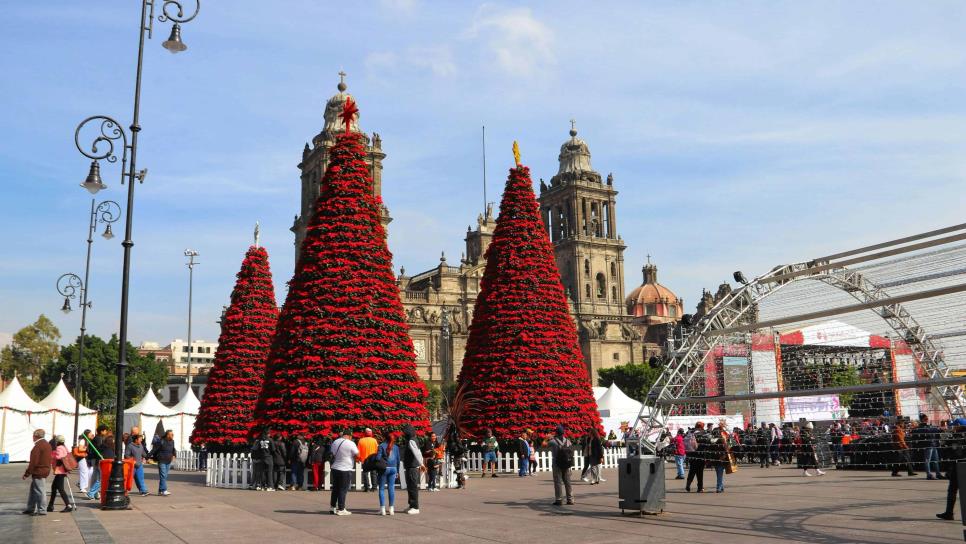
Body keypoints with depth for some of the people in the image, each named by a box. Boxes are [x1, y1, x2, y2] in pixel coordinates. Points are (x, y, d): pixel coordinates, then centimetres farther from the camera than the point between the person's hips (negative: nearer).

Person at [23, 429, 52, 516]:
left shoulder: (38, 446, -17)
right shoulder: (47, 444, 14)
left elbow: (33, 462, -19)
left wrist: (27, 473, -14)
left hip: (38, 472, -10)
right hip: (46, 470, 10)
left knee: (40, 491, -4)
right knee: (33, 490, 19)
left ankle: (41, 510, 0)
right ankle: (31, 508, 27)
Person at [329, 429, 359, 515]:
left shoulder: (335, 442, 5)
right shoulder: (351, 444, -14)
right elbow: (357, 454, -7)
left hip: (335, 468, 6)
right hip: (345, 469, -6)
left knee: (335, 488, 16)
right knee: (343, 490, 1)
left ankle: (333, 507, 23)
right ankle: (341, 509, 4)